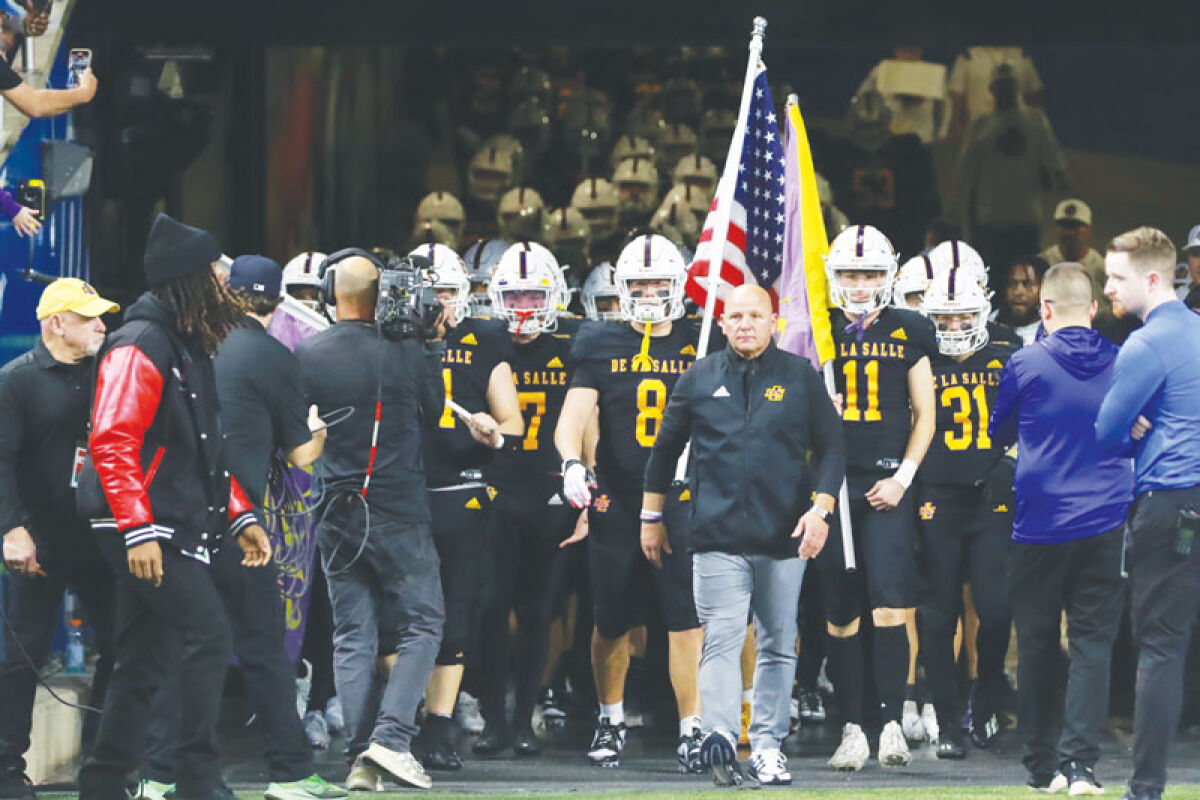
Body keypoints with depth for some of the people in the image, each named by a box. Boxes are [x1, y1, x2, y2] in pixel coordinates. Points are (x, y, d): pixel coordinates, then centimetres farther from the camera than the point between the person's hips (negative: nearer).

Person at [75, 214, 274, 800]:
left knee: (143, 661, 11)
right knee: (208, 635, -15)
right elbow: (111, 443, -21)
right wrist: (138, 529, -27)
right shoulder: (140, 347, -13)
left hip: (177, 527, 10)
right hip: (144, 530, -10)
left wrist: (239, 516, 19)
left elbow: (201, 453, 27)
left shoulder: (189, 349, 19)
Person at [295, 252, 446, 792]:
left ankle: (361, 758, 2)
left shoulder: (306, 356, -5)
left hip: (337, 513, 3)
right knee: (421, 627, 6)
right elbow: (436, 416, 7)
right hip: (399, 512, -2)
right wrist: (435, 346, 13)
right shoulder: (408, 351, -9)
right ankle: (391, 736, -10)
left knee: (353, 636, 8)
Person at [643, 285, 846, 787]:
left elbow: (831, 448, 8)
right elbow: (665, 449, 16)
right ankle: (721, 742, -24)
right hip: (718, 535, -1)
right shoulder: (700, 379, 8)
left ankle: (767, 745, 13)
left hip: (783, 537, 1)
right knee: (722, 640, -13)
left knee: (778, 646, 6)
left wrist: (821, 507, -5)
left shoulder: (800, 378, 7)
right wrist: (651, 518, 17)